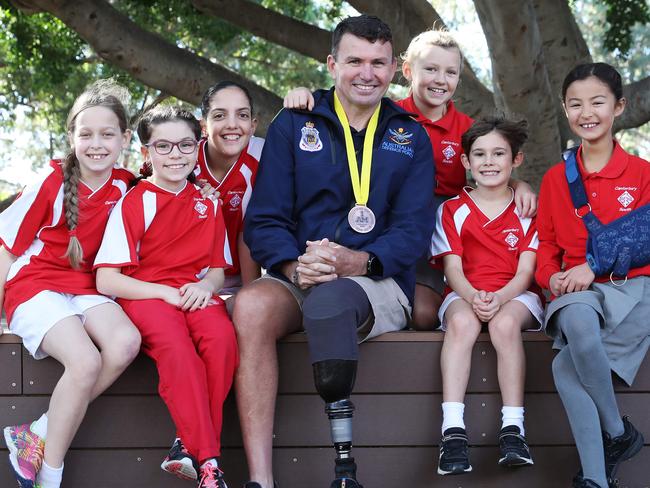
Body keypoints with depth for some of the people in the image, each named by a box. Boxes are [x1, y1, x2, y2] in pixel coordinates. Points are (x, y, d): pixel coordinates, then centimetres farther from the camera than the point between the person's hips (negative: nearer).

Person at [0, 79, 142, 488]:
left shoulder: (124, 185, 3)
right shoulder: (53, 183, -8)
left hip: (86, 291, 5)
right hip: (35, 286, -4)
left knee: (125, 343, -28)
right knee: (86, 361, -31)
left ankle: (37, 438, -17)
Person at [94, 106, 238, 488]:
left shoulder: (208, 202, 14)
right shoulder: (135, 202, 0)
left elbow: (218, 268, 19)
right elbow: (106, 280, -6)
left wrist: (206, 286, -6)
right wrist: (168, 294, -16)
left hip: (195, 294, 4)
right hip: (144, 295, -4)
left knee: (222, 337, -32)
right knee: (175, 344, -36)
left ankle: (190, 447, -24)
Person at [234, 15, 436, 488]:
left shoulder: (410, 137, 13)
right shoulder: (293, 125, 12)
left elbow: (413, 230, 1)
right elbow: (264, 219, 5)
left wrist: (357, 262, -19)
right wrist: (294, 267, -17)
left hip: (378, 281, -1)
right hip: (297, 278, 1)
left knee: (330, 298, -38)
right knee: (251, 304, -34)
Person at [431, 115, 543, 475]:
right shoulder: (453, 210, 10)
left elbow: (525, 271, 0)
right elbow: (453, 268, 1)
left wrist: (499, 298, -21)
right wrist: (473, 297, -21)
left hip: (515, 296, 0)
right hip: (464, 294, 0)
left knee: (504, 322, -36)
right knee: (461, 322, -35)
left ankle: (513, 429, -39)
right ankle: (453, 432, -44)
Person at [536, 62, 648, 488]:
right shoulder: (556, 178, 15)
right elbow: (547, 242, 16)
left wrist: (594, 267, -13)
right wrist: (551, 276, -6)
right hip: (577, 292, 3)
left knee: (567, 365, -31)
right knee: (577, 320, -34)